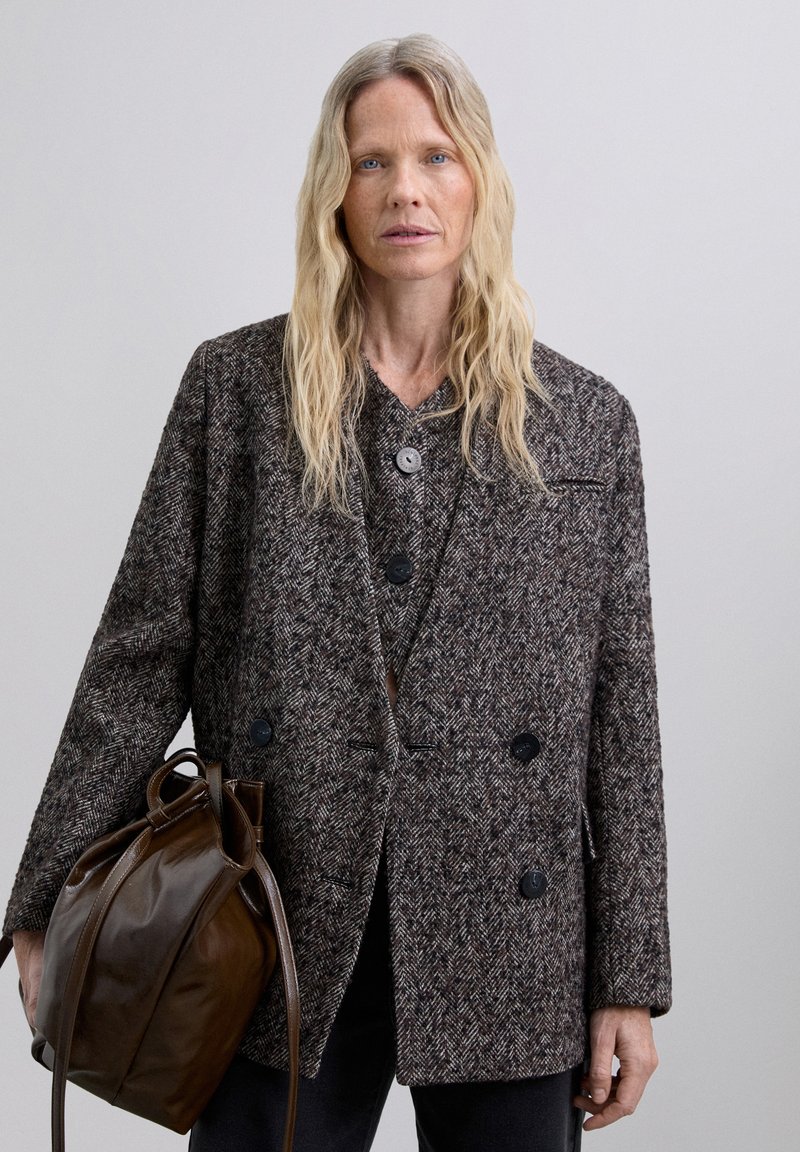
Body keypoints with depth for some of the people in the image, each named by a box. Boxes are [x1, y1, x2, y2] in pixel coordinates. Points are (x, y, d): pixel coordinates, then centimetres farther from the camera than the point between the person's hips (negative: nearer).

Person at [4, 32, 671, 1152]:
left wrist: (631, 981, 2)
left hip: (510, 943, 1)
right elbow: (141, 650, 1)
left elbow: (621, 711, 3)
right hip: (281, 936, 0)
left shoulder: (588, 420, 4)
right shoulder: (236, 385, 2)